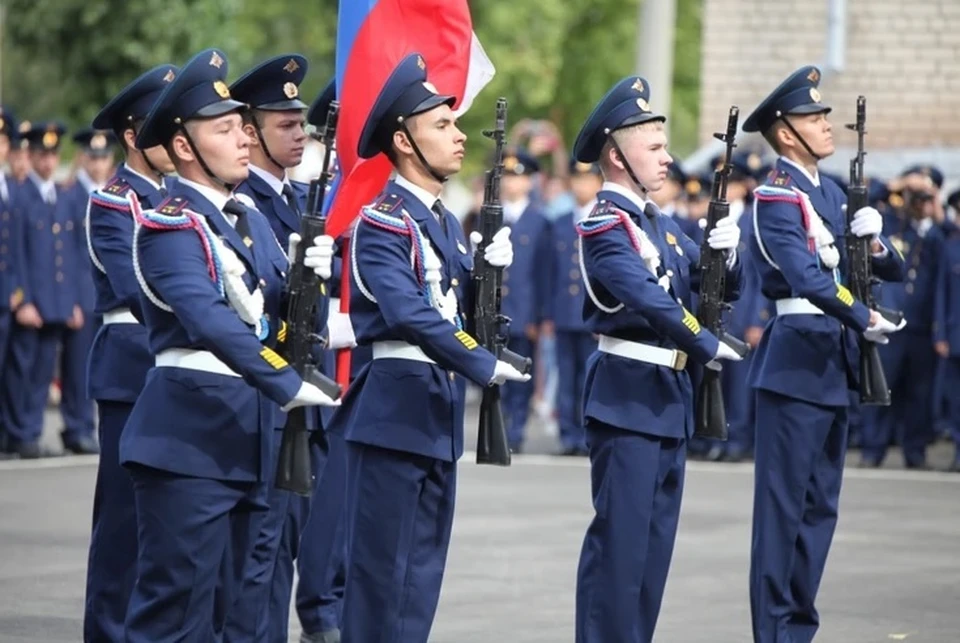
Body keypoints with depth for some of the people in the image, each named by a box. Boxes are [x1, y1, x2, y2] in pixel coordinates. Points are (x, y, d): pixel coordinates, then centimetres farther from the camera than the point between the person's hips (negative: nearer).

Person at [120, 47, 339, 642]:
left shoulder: (252, 222, 15)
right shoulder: (170, 227, -12)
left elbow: (283, 319, 10)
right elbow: (209, 320, -25)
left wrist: (311, 277, -11)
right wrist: (287, 385, -32)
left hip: (246, 435, 9)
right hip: (187, 436, -9)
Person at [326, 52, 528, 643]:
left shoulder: (446, 224, 14)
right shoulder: (382, 223, -13)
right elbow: (410, 315, -25)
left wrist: (491, 270, 0)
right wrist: (484, 367, -25)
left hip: (440, 413, 9)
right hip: (394, 409, -9)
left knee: (424, 571, 11)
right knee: (382, 569, -5)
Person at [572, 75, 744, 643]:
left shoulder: (663, 226, 16)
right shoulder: (605, 225, -11)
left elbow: (719, 288, 17)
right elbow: (646, 297, -23)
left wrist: (726, 252, -3)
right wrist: (708, 346, -20)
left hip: (670, 397, 9)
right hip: (627, 396, -9)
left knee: (656, 538, 10)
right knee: (620, 537, -9)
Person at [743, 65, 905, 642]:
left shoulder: (833, 195, 15)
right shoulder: (776, 198, -10)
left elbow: (894, 270, 16)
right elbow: (805, 276, -25)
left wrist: (874, 238, -4)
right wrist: (864, 319, -26)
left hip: (833, 362, 9)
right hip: (795, 361, -9)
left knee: (821, 504, 11)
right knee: (783, 502, -5)